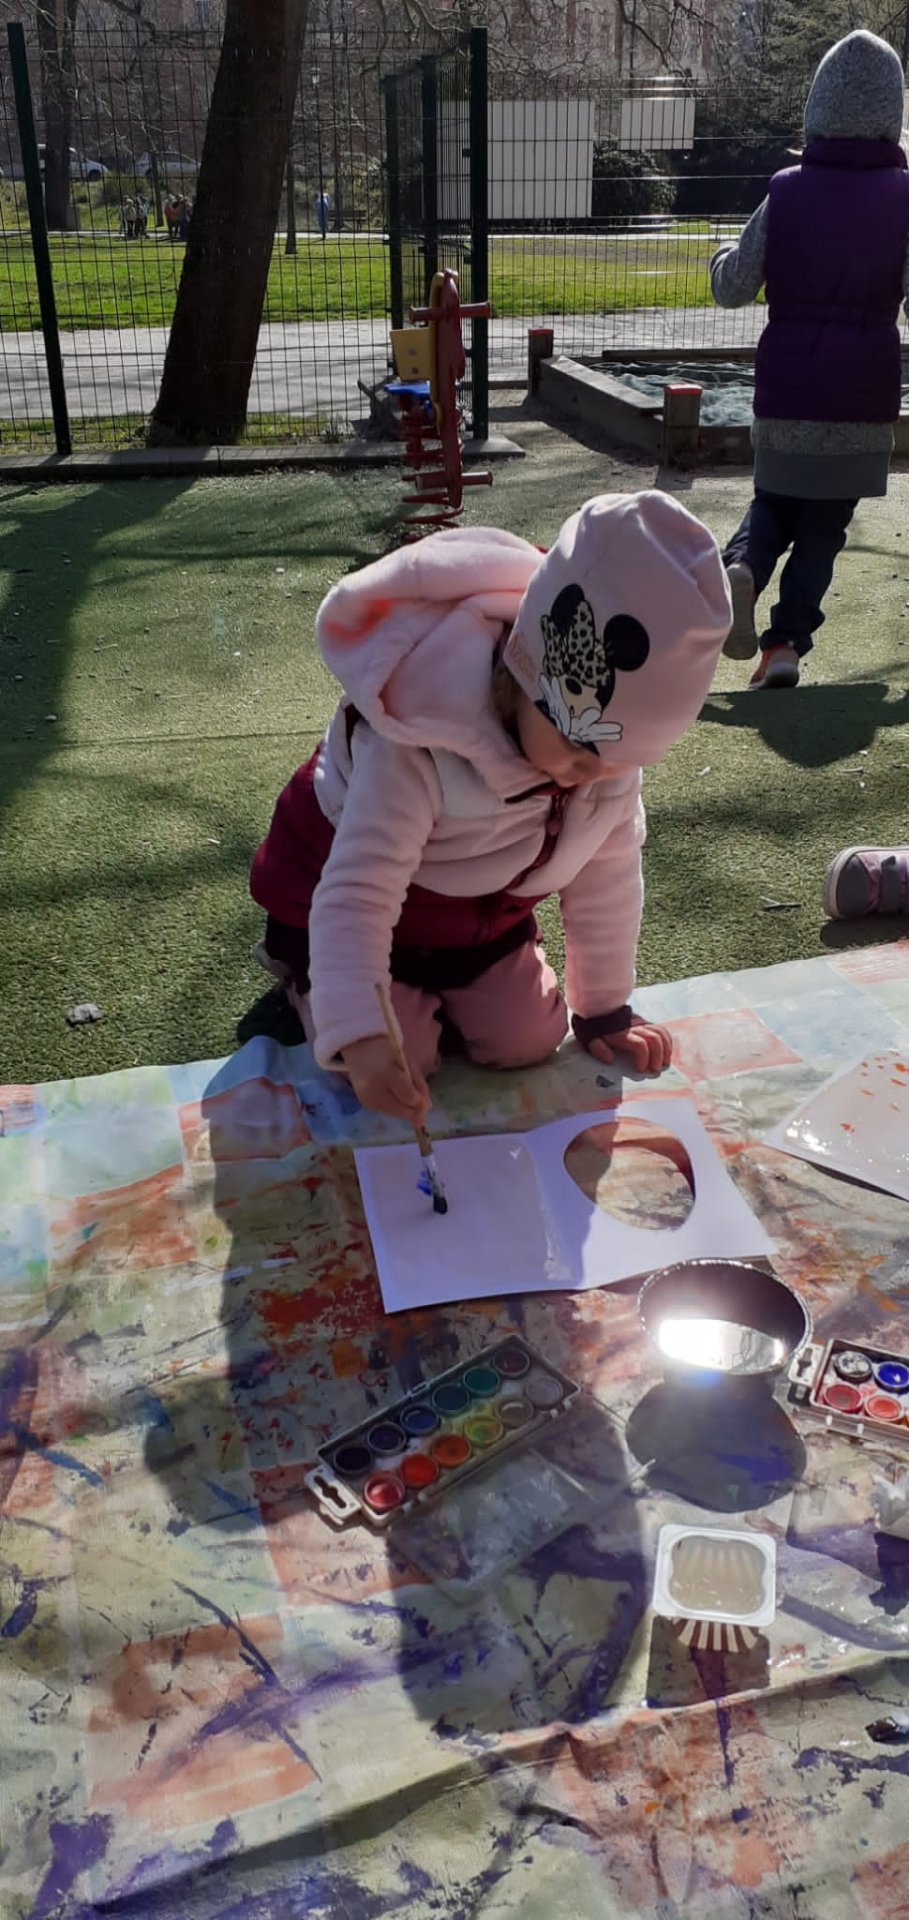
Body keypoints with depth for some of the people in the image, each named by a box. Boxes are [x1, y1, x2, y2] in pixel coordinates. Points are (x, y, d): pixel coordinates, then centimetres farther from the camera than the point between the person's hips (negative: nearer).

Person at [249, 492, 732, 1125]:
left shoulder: (612, 734, -21)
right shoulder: (418, 746, -41)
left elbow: (608, 878, -9)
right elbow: (356, 894, -42)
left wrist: (605, 1009, -1)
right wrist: (359, 1039, -54)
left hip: (483, 915, 5)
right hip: (341, 900, -5)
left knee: (526, 1039, -5)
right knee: (401, 1058, -15)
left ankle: (435, 985, 25)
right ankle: (300, 977, 14)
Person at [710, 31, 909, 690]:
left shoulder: (787, 191, 0)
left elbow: (734, 288, 4)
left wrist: (722, 257, 25)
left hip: (785, 386, 1)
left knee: (774, 501, 20)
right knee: (824, 524, 11)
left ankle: (741, 570, -11)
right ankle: (788, 641, 3)